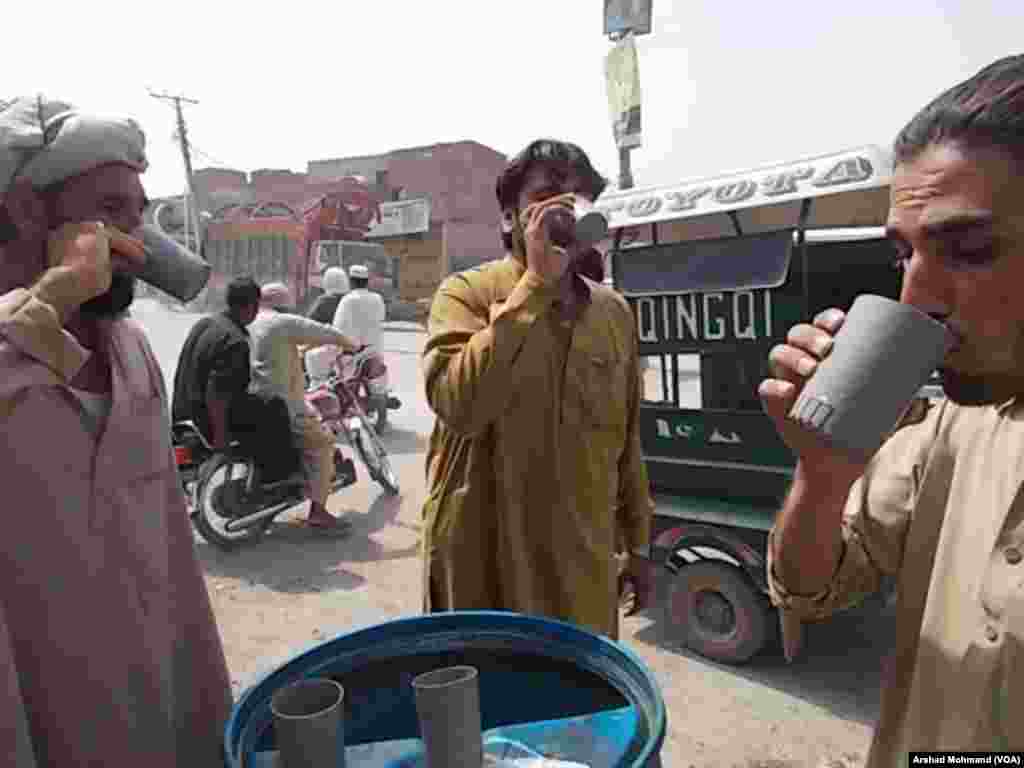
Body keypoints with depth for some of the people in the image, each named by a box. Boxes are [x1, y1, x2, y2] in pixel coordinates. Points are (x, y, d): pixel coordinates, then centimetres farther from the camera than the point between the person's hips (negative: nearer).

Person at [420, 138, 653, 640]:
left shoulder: (614, 312, 6)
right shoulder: (467, 294, -9)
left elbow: (624, 440, 13)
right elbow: (458, 404, -28)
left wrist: (636, 541, 17)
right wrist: (535, 283, -25)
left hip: (582, 565, 4)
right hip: (483, 560, -4)